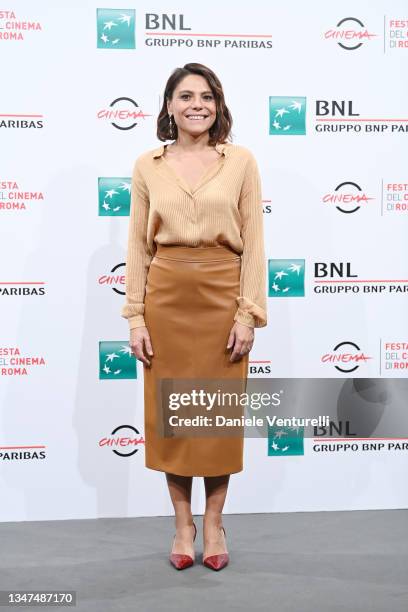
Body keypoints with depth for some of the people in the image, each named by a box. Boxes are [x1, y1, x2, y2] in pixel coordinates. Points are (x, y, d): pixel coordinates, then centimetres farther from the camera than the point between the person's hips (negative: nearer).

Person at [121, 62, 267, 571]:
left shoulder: (241, 161, 2)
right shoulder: (147, 166, 5)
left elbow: (253, 243, -1)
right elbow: (138, 246, 4)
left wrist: (248, 314, -7)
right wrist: (135, 317, -2)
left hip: (222, 296, -1)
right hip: (166, 298, 1)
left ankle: (214, 523, 25)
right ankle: (183, 524, 24)